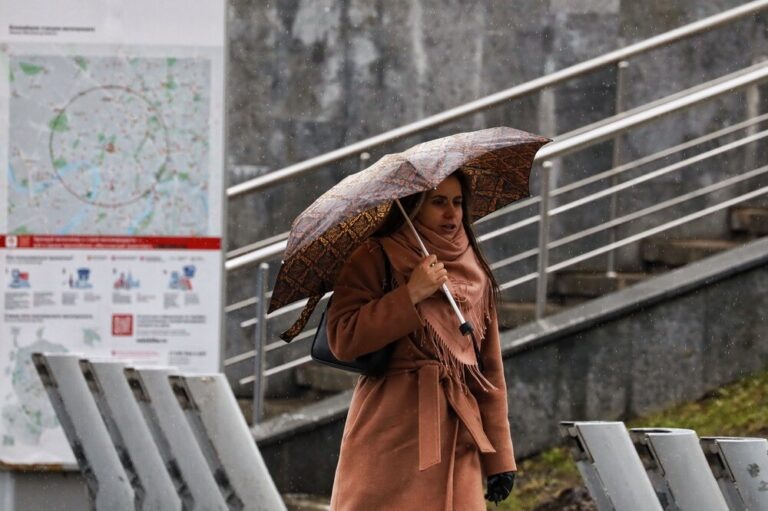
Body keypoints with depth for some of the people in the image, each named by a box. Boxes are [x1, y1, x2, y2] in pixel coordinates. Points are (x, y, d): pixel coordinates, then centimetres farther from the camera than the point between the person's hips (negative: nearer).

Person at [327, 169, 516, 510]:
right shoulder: (376, 259, 1)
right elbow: (342, 340, -12)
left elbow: (490, 369, 16)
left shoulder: (476, 275, 16)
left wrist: (499, 457, 10)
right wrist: (411, 295, -15)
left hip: (456, 440, 5)